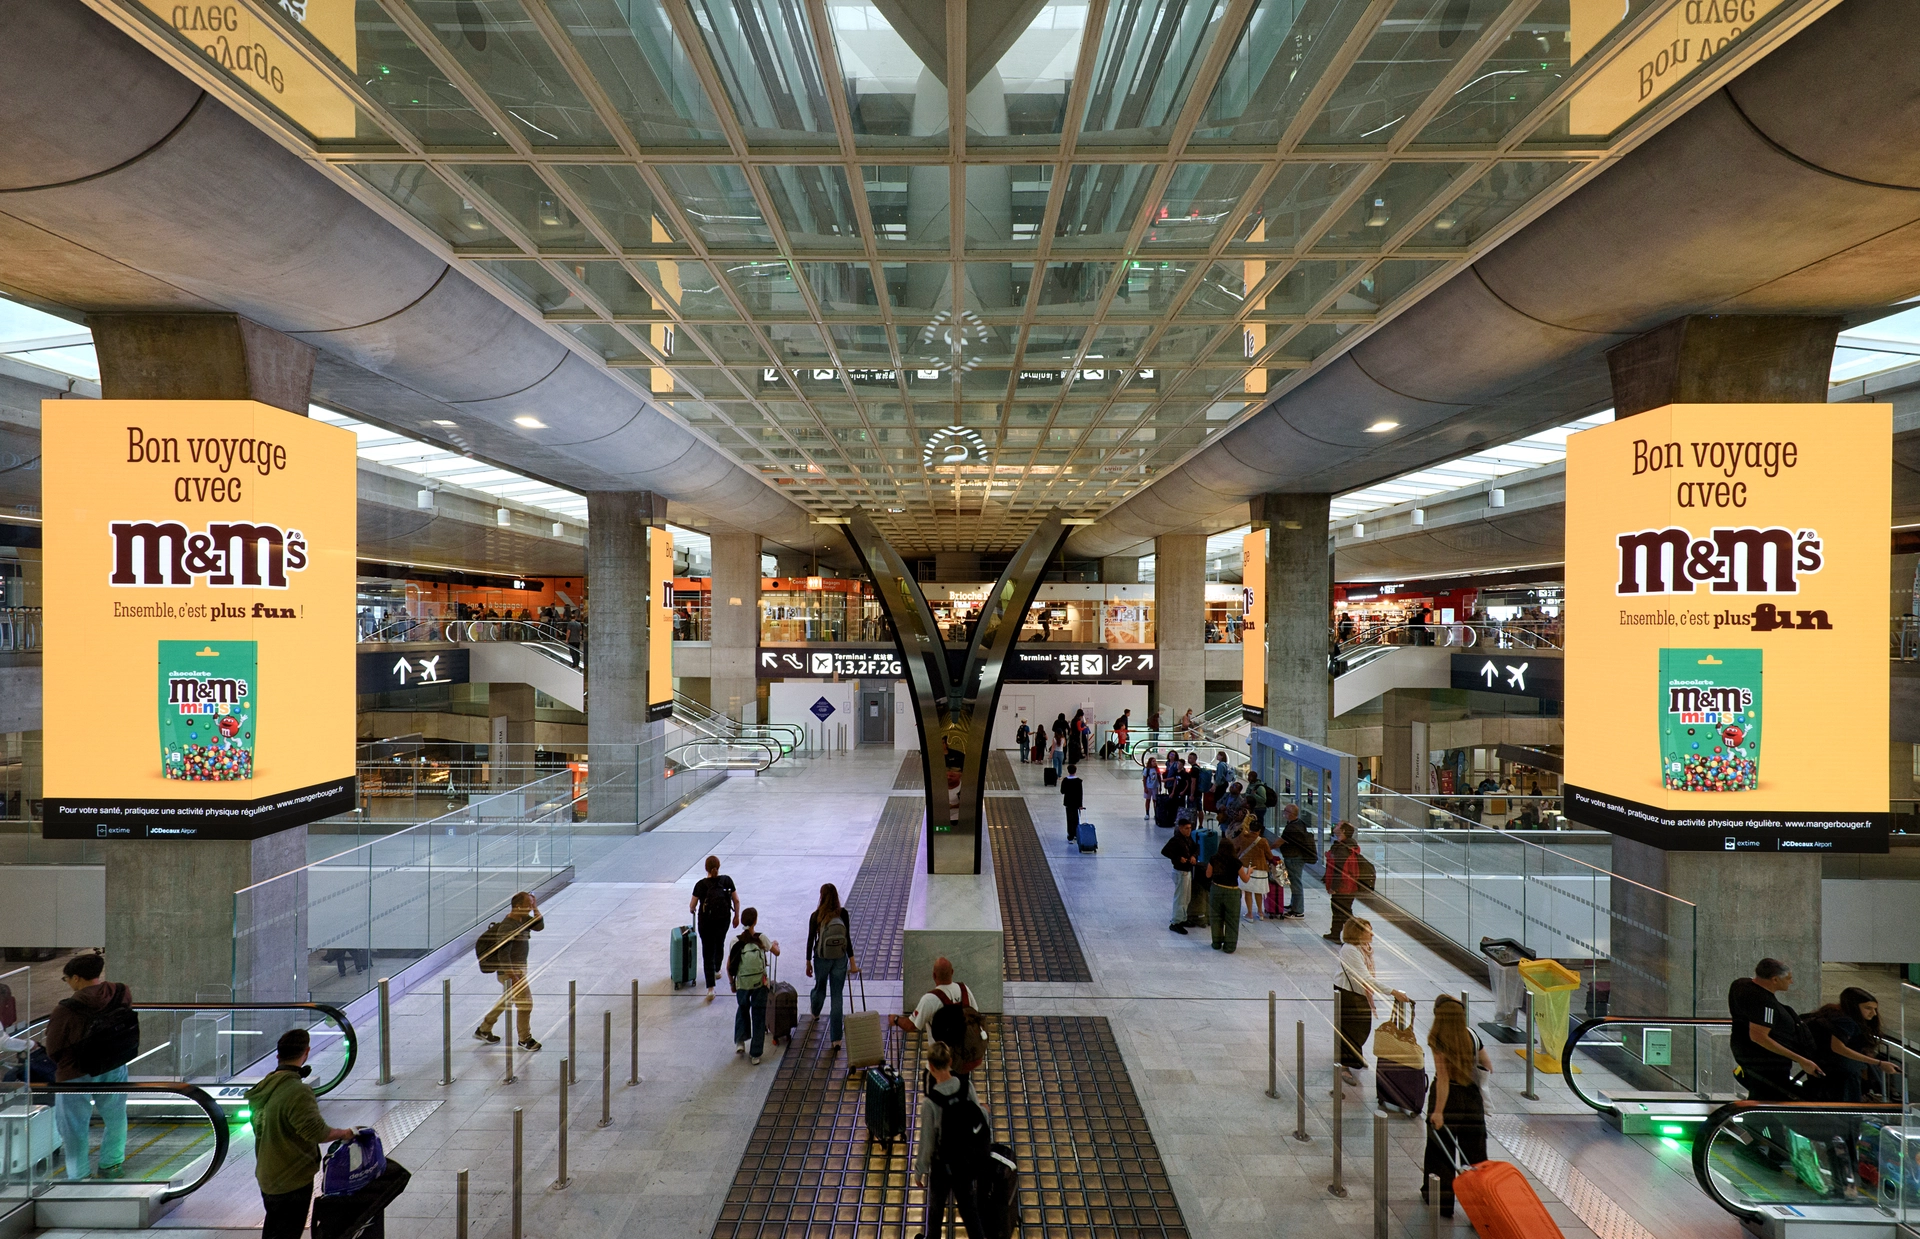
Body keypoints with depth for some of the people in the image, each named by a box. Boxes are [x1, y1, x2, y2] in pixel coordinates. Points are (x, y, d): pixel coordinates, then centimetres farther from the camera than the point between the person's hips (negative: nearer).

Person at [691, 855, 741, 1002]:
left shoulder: (701, 884, -13)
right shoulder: (727, 880, -8)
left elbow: (692, 905, -6)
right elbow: (736, 900, -3)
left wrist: (692, 909, 17)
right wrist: (736, 916, 10)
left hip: (706, 921, -3)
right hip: (724, 919, 3)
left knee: (708, 952, 1)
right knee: (720, 944, 29)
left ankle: (710, 988, -7)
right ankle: (717, 970, 50)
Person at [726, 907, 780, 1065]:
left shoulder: (735, 941, -9)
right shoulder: (761, 938, -12)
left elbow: (729, 967, -3)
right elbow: (776, 952, 3)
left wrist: (731, 983, 12)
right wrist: (775, 944, 25)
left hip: (742, 984, 1)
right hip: (760, 984, -1)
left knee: (742, 1009, 30)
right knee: (758, 1015, 12)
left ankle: (740, 1041, 23)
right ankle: (756, 1054, 17)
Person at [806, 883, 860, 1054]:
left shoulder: (816, 916, -11)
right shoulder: (843, 914, -8)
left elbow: (810, 940, -6)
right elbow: (848, 938, -5)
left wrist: (808, 962, 6)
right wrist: (852, 961, 1)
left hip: (821, 959, 0)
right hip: (840, 959, 0)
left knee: (819, 987, 27)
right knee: (837, 996, 4)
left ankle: (815, 1013, 57)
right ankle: (836, 1039, 2)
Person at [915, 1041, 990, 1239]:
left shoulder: (929, 1102, -29)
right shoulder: (967, 1086, -17)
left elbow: (926, 1141, -18)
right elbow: (980, 1117, -3)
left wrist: (919, 1171, -3)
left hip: (942, 1164, -3)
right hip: (968, 1161, 3)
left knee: (936, 1205, 24)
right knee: (968, 1205, 21)